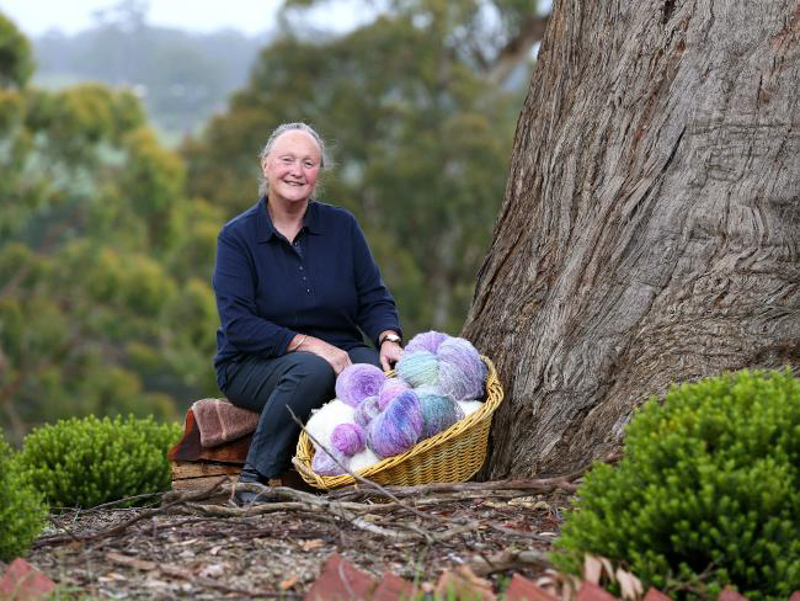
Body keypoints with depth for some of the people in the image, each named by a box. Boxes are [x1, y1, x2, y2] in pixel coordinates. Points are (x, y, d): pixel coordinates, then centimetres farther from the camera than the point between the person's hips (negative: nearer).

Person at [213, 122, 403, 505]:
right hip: (254, 363, -3)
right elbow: (238, 325, -13)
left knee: (386, 373, -29)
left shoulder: (342, 226, 7)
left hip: (339, 352, 3)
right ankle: (254, 479, -25)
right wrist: (308, 344, -24)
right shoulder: (237, 236, -4)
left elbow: (374, 299, 7)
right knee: (312, 370, -37)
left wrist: (389, 339, -16)